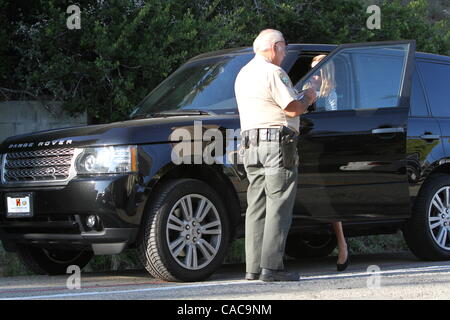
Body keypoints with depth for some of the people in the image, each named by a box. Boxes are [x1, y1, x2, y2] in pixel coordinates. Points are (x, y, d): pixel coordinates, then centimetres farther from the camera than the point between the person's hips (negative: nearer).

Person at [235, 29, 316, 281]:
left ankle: (254, 267, 6)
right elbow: (293, 109, -13)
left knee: (256, 207, 8)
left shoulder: (243, 74, 20)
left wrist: (299, 100, 22)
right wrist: (307, 99, 7)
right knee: (279, 207, -8)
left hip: (250, 144, 9)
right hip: (277, 142, -9)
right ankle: (272, 267, -12)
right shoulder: (273, 72, -9)